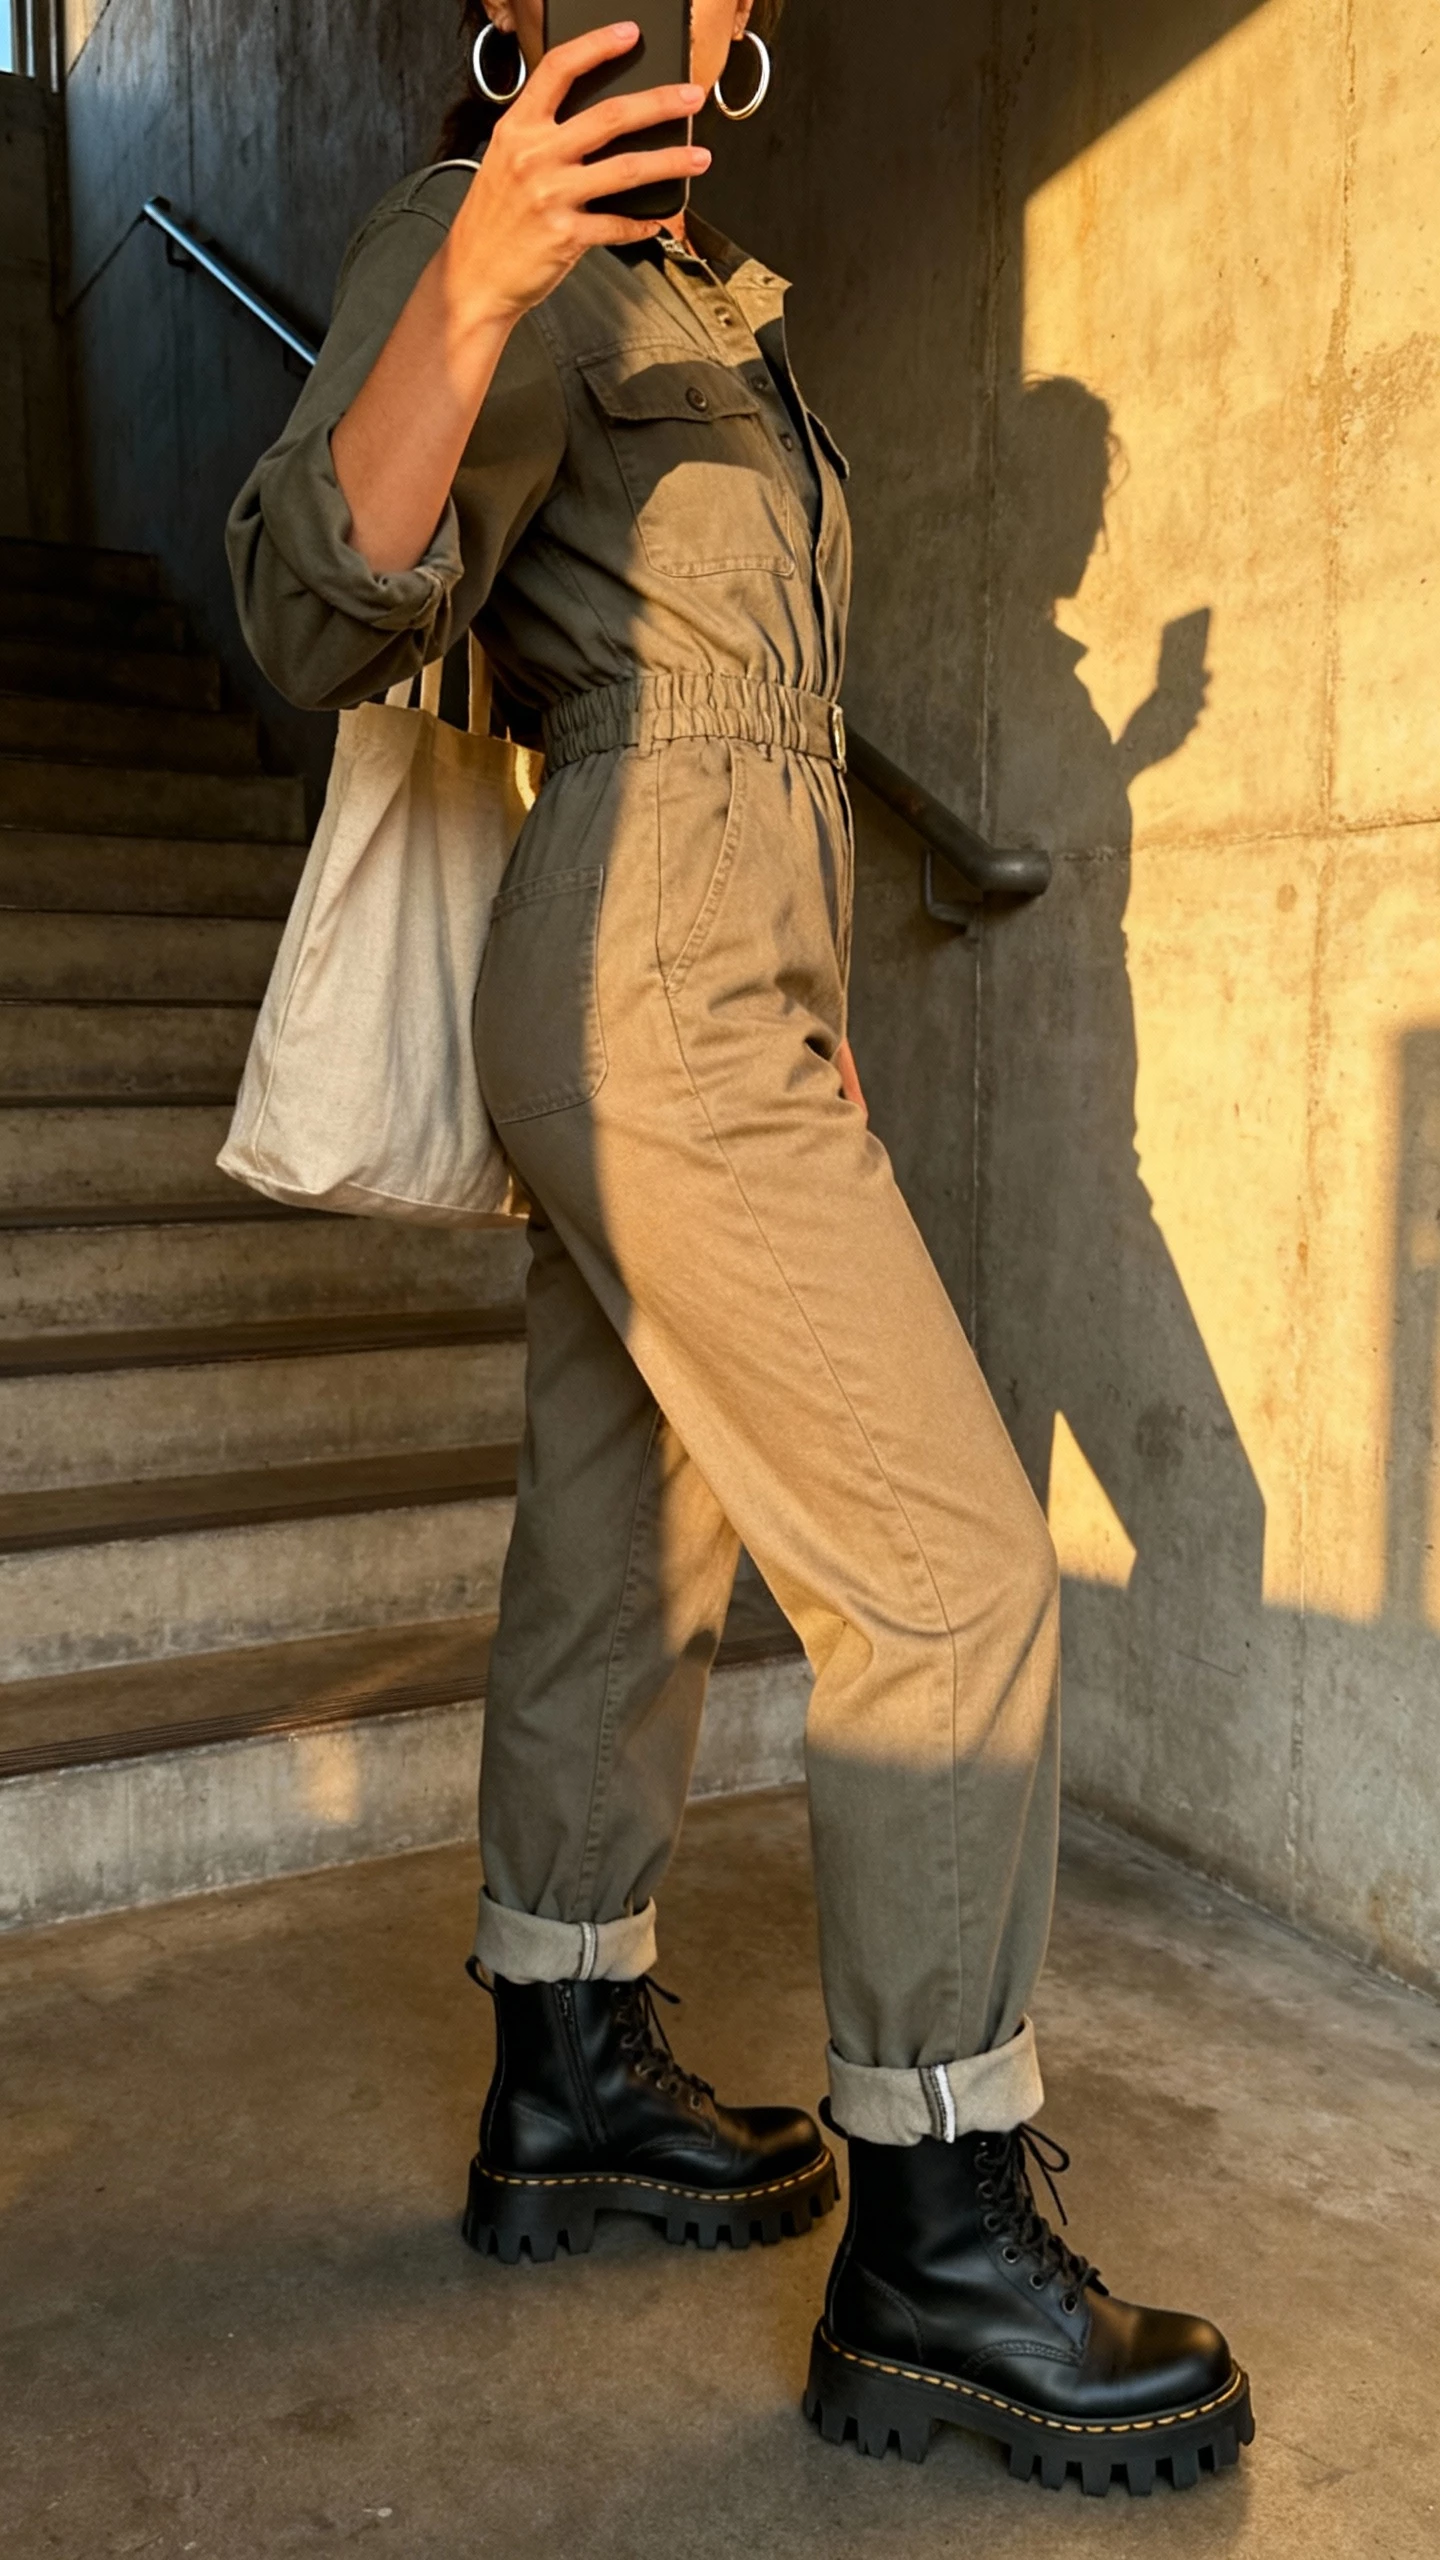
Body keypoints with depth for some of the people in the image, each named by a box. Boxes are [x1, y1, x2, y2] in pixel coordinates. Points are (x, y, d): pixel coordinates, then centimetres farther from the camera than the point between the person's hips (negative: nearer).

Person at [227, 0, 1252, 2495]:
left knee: (620, 1567, 11)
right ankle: (936, 2251, 0)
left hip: (699, 1014, 10)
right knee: (951, 1576, -11)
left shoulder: (711, 307, 26)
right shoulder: (484, 246, -2)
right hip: (663, 1003, -10)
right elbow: (325, 610, -18)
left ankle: (567, 2094, 25)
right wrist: (471, 285, -31)